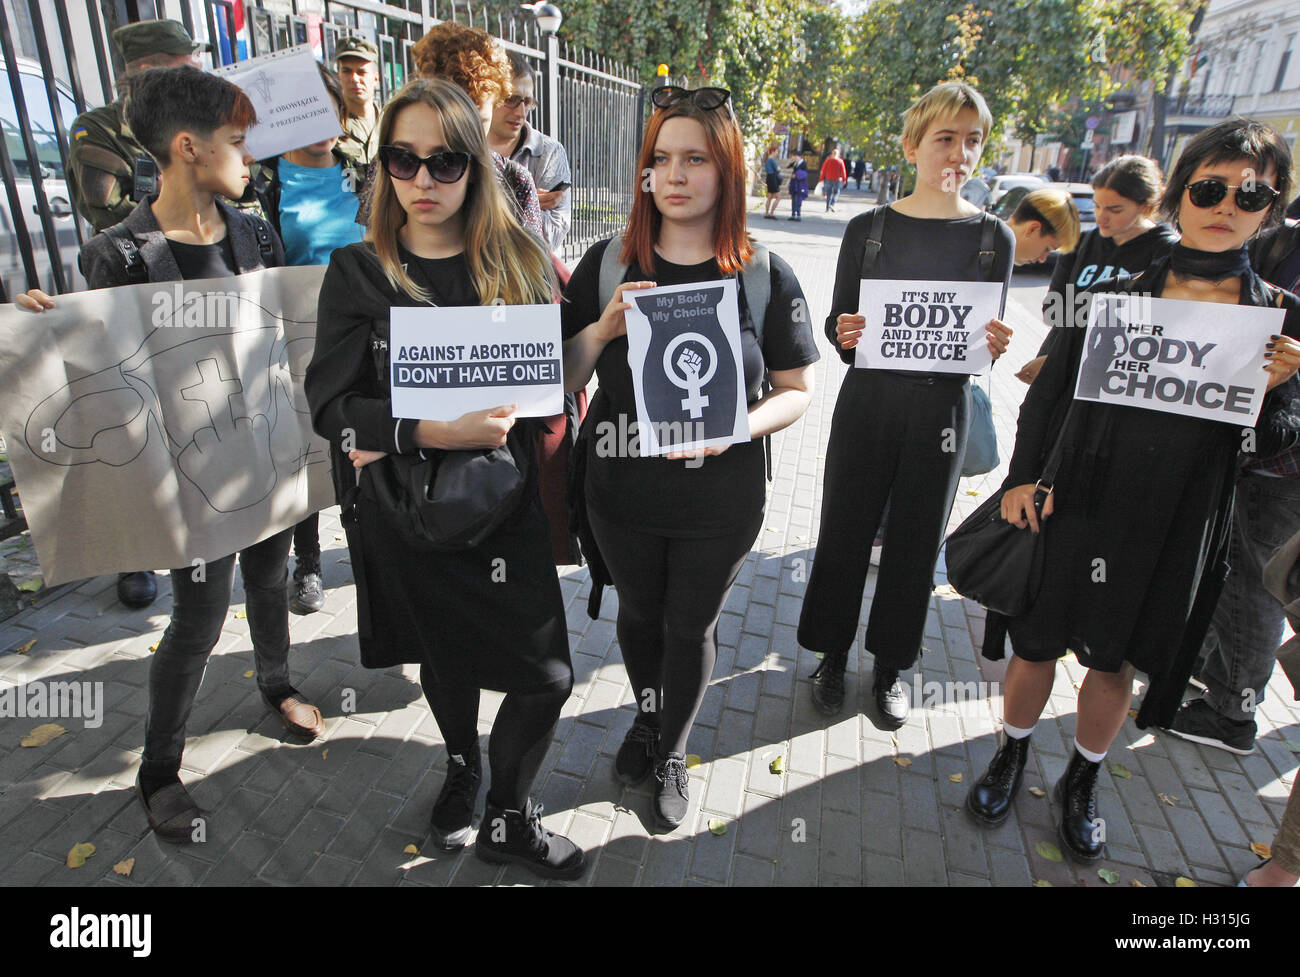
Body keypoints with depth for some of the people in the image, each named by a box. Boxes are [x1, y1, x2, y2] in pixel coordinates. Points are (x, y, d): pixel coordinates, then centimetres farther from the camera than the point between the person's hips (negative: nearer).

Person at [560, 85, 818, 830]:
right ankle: (648, 718, 53)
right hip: (622, 491, 2)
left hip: (720, 503, -1)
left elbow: (799, 389, -3)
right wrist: (602, 329, -21)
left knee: (691, 626, 15)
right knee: (639, 613, 22)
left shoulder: (767, 277, -8)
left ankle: (672, 752, 43)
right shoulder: (608, 263, -4)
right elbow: (562, 380, -1)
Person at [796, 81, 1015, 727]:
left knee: (915, 542, 10)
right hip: (867, 402, -1)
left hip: (942, 409, 1)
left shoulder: (993, 238, 3)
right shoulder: (868, 228, 0)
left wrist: (994, 347, -16)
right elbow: (837, 322, 3)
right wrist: (844, 335, -20)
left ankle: (890, 665, 30)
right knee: (845, 533, 6)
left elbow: (990, 338, 6)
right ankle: (833, 655, 28)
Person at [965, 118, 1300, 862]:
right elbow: (1047, 394, 3)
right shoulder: (1110, 298, -2)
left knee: (1117, 660, 15)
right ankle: (1012, 758, 38)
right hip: (1072, 503, 0)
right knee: (1038, 643, 11)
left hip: (1175, 527, 1)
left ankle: (1082, 782, 40)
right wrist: (1021, 478, -7)